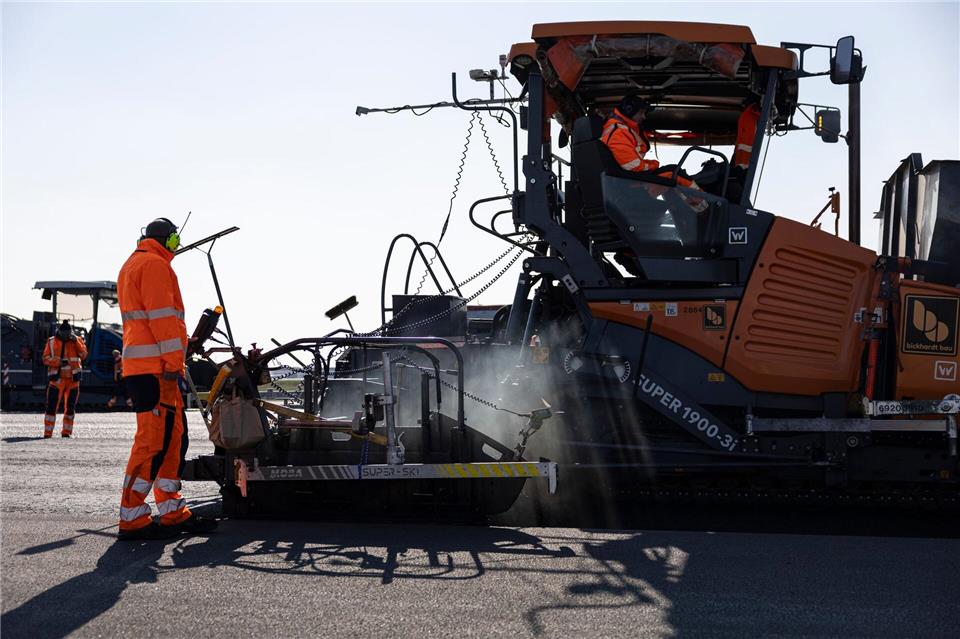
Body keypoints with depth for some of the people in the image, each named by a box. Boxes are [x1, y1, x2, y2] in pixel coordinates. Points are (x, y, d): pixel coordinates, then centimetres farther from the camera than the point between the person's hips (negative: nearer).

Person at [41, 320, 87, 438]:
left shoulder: (77, 340, 5)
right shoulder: (52, 342, 0)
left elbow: (83, 355, -6)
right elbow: (46, 358, -4)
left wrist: (76, 342, -16)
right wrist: (59, 362, -21)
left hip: (73, 379, 2)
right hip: (57, 378, -2)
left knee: (70, 407, 9)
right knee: (52, 405, -10)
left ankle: (66, 432, 19)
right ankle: (47, 433, -8)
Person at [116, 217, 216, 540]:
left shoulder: (132, 265, 26)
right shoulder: (155, 265, -7)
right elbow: (162, 315, -16)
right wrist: (173, 361, -19)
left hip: (144, 366, 11)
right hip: (154, 367, -11)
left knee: (173, 436, 12)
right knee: (153, 440, -11)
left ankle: (173, 512, 14)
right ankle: (132, 519, -11)